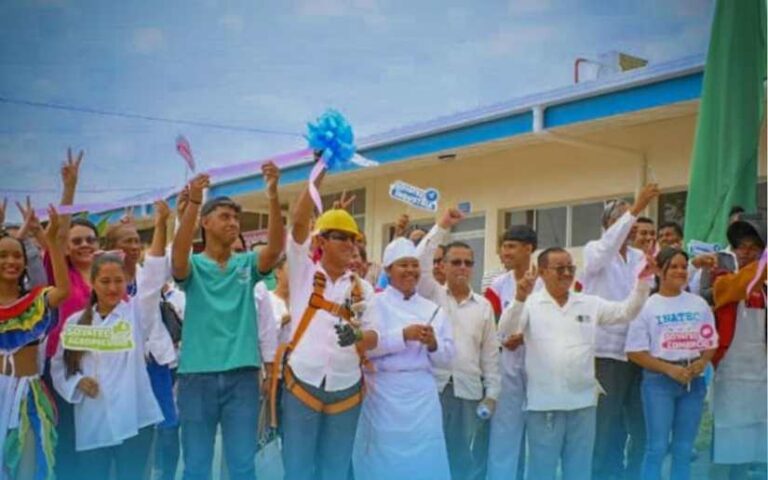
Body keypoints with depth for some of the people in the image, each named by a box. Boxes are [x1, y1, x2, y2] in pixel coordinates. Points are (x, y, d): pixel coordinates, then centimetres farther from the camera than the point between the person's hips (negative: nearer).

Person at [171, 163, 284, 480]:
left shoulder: (247, 264, 7)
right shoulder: (193, 266, 3)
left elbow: (276, 247, -11)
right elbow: (178, 256, -20)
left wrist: (272, 195, -25)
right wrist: (193, 202, -33)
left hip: (242, 376, 1)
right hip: (197, 375, -1)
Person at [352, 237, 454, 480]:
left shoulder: (433, 310, 11)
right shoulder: (375, 303, 1)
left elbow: (446, 359, 9)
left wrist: (433, 344, -11)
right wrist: (403, 335, -18)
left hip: (423, 395, 3)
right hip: (385, 393, -3)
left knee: (425, 459, 5)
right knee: (385, 459, 3)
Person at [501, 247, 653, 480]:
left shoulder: (590, 304, 9)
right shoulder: (531, 304, -3)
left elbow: (627, 312, 4)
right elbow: (506, 329, -16)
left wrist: (643, 281, -11)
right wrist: (520, 298, -35)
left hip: (583, 402, 4)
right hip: (544, 403, -3)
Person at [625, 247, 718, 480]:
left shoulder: (699, 304, 8)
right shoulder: (647, 306, -5)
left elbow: (711, 342, 13)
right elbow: (635, 352, -6)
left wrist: (702, 362, -8)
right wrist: (670, 369, -15)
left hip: (694, 380, 4)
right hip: (659, 380, -4)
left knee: (683, 449, 10)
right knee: (657, 447, -3)